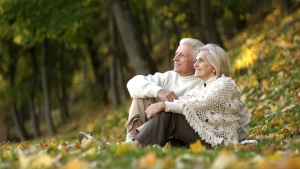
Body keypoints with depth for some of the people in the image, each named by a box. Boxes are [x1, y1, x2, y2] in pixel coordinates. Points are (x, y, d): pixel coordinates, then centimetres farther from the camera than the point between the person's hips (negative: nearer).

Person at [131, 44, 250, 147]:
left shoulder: (225, 84, -9)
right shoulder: (201, 86, 18)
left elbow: (198, 105, -20)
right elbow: (183, 100, 4)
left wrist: (164, 105, -22)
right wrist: (159, 106, -15)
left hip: (218, 140, -8)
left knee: (167, 115, -20)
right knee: (165, 112, -11)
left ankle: (137, 146, -26)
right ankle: (134, 146, -23)